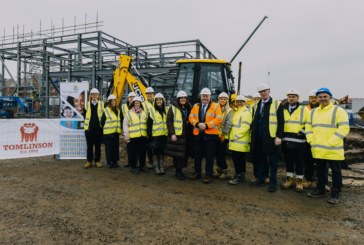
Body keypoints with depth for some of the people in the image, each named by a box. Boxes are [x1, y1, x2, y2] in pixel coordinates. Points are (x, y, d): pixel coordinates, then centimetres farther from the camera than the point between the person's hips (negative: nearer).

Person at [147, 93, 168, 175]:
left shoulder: (165, 110, 11)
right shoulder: (152, 110, -2)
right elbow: (149, 124, -4)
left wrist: (168, 133, 9)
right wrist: (149, 135, -10)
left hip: (164, 134, 4)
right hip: (155, 135, -4)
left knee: (162, 152, 11)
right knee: (155, 152, 3)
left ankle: (162, 168, 20)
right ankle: (156, 168, 13)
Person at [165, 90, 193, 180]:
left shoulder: (189, 108, 13)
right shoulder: (173, 108, -3)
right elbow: (169, 122, -7)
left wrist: (190, 132, 9)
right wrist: (172, 134, -14)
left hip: (186, 135, 5)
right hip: (176, 134, -5)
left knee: (184, 153, 6)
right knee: (177, 153, -2)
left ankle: (180, 170, 20)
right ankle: (178, 171, 11)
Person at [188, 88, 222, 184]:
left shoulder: (215, 106, 2)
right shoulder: (196, 106, 14)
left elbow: (218, 119, -9)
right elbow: (191, 117, 5)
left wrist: (206, 125, -18)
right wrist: (197, 124, -15)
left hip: (210, 134, -4)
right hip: (197, 134, 4)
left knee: (209, 156, 1)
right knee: (197, 155, 11)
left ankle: (208, 175, 11)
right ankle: (197, 172, 25)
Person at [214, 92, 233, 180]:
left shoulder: (229, 111, -3)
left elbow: (228, 124, -9)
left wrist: (223, 134, -13)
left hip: (223, 136, -5)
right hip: (216, 135, 5)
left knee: (221, 153, -5)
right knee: (217, 153, 8)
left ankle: (225, 172, 6)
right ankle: (219, 170, 19)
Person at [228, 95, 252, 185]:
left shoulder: (246, 112, -6)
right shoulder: (236, 112, 22)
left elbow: (245, 126, -16)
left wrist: (236, 135, -16)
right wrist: (232, 135, 16)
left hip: (241, 141, -8)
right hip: (235, 140, 8)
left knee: (239, 159, -7)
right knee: (236, 158, 10)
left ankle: (239, 176, 2)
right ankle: (240, 175, 21)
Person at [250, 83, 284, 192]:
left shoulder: (277, 104, -2)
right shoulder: (256, 105, 15)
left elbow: (280, 121, -7)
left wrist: (279, 136, -14)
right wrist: (253, 133, 11)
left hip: (271, 137, -5)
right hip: (258, 137, 5)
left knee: (272, 160, 3)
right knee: (260, 158, 12)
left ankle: (273, 182, 13)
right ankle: (261, 178, 26)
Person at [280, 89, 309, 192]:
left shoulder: (304, 110, 0)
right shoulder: (283, 110, 11)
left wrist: (302, 132, -10)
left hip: (298, 141, -3)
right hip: (286, 141, 3)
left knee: (299, 162, 5)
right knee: (288, 161, 12)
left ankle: (299, 180, 17)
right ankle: (289, 178, 23)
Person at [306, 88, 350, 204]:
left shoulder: (338, 111, -7)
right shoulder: (313, 112, 14)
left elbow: (344, 128, -15)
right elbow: (308, 127, 17)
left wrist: (330, 142, -18)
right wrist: (311, 140, 2)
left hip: (333, 150, -5)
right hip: (317, 149, 6)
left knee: (336, 172, 6)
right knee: (320, 171, 16)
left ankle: (335, 193, 18)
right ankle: (320, 190, 29)